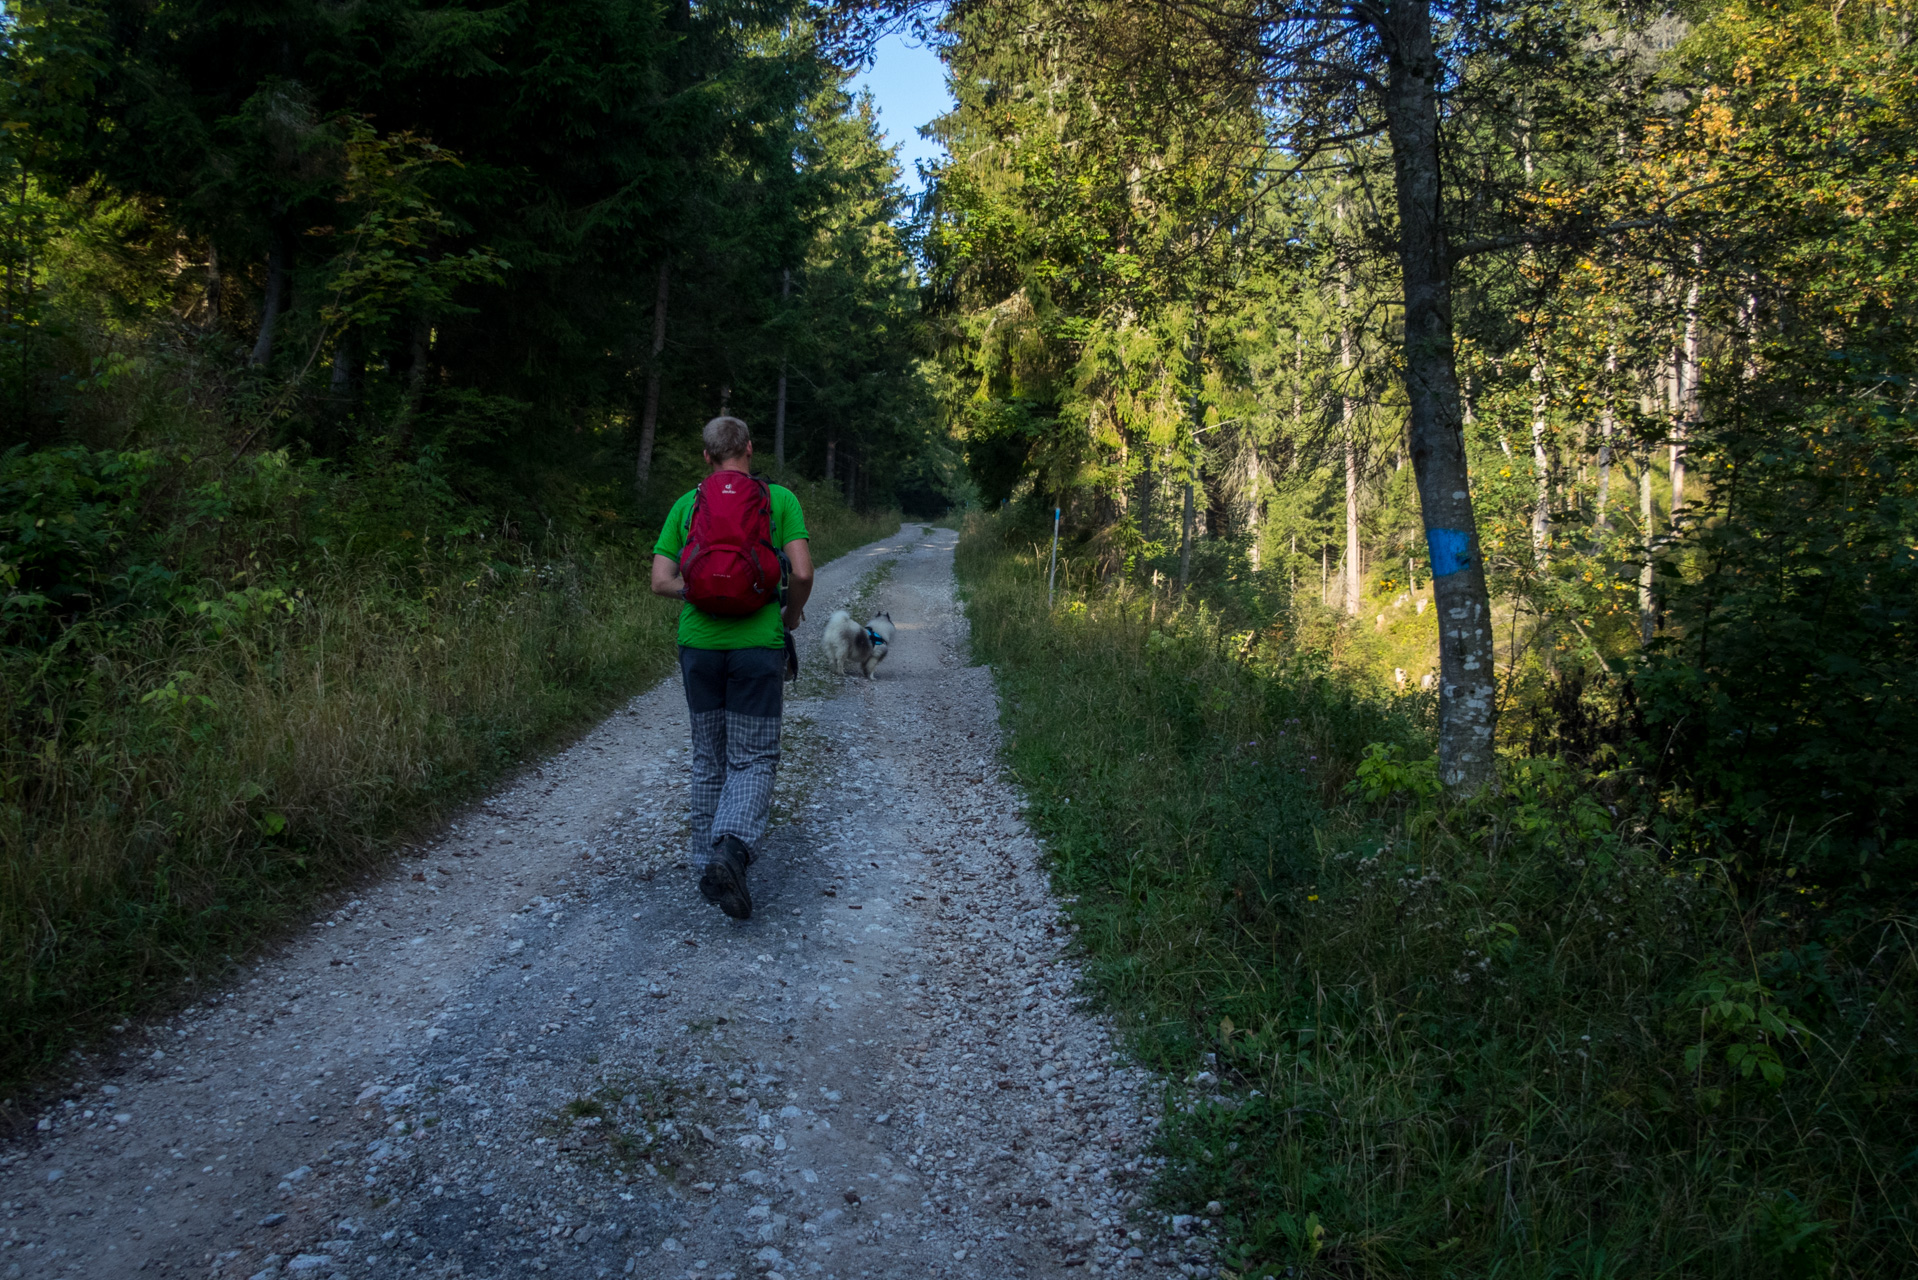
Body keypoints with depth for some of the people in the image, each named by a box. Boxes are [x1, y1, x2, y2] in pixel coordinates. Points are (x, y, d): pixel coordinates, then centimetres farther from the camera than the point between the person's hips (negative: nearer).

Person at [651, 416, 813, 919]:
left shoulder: (686, 505, 6)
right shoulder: (780, 499, -1)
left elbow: (662, 582, 1)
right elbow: (801, 573, -10)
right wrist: (792, 614, 8)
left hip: (699, 643, 3)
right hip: (757, 645, -3)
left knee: (708, 758, 16)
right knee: (753, 759, 3)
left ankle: (709, 856, 21)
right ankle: (732, 849, -20)